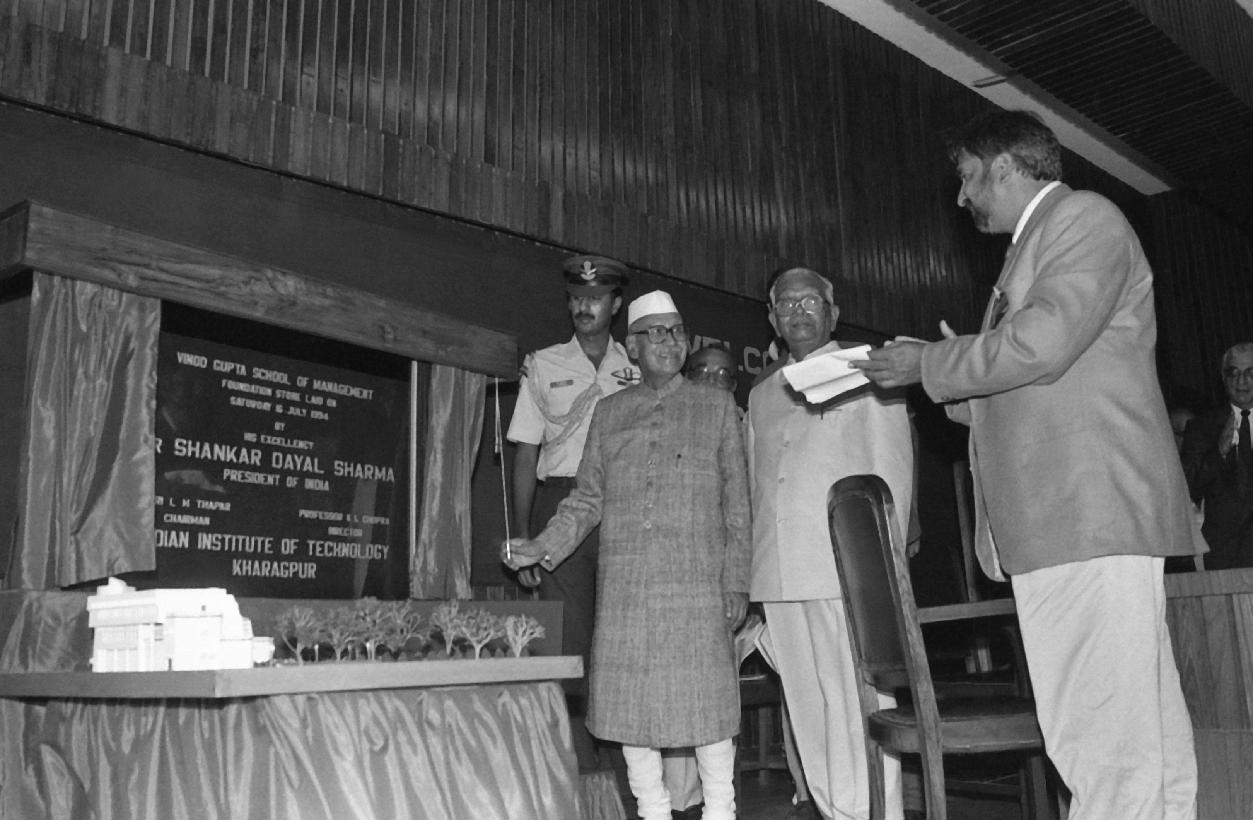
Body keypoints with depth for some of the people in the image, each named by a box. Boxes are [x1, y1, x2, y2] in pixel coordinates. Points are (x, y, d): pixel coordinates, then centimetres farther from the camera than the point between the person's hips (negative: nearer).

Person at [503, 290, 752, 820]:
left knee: (705, 698, -1)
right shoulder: (608, 412, 15)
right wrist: (542, 549, -1)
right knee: (629, 701, 4)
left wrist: (737, 583, 0)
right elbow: (587, 500, 13)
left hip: (696, 587, -2)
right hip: (623, 590, 2)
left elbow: (736, 505, 6)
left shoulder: (717, 406, 9)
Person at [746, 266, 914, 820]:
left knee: (858, 702, -6)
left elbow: (893, 470, 2)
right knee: (807, 705, 8)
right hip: (778, 575, 5)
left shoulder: (865, 375, 8)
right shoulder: (761, 395, 22)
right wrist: (753, 571, 12)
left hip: (850, 568, -5)